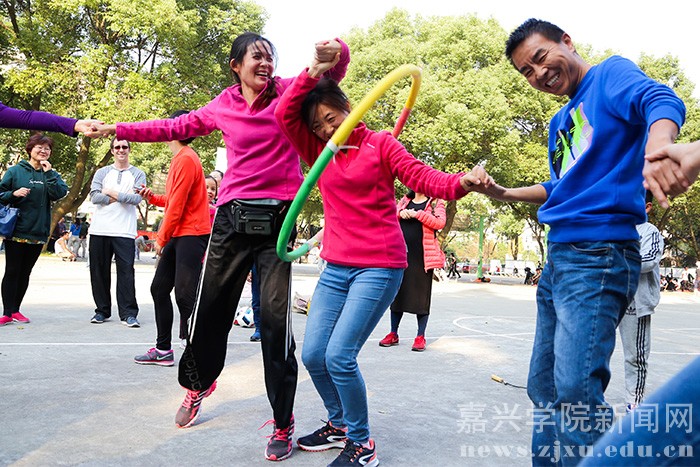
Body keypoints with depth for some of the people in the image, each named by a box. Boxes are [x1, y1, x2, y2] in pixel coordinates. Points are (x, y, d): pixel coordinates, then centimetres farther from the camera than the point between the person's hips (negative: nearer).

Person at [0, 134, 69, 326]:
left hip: (38, 232, 3)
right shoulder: (15, 171, 1)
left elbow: (60, 193, -9)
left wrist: (49, 173, -13)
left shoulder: (52, 174, 8)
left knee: (25, 273, 11)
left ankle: (16, 310, 21)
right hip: (16, 231, -3)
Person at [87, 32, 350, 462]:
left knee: (275, 318, -6)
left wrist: (337, 54, -32)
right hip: (233, 217, 3)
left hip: (277, 219, -3)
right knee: (211, 309, 11)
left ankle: (284, 423, 9)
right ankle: (199, 383, 40)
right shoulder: (222, 108, 11)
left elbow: (329, 74, -8)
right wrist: (118, 130, 24)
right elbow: (176, 127, 23)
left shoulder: (290, 91, 4)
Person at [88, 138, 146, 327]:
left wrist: (112, 193, -4)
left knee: (126, 272, -7)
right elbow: (94, 196, -1)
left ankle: (128, 313, -4)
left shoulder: (138, 174, 9)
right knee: (99, 272, 6)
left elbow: (137, 198, -7)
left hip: (125, 232, -2)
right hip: (99, 230, 3)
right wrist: (122, 198, -6)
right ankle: (102, 310, 18)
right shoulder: (102, 172, 14)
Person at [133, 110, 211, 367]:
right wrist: (152, 197, 8)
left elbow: (177, 205, -16)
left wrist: (161, 238, -10)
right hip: (179, 236, 10)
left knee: (184, 295, -10)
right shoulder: (181, 158, 17)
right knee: (159, 288, 12)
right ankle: (163, 349, 20)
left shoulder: (186, 159, -13)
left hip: (191, 235, -10)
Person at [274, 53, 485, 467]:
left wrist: (459, 183, -31)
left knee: (339, 356, -13)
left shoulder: (379, 143, -2)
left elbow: (422, 177, -12)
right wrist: (313, 72, -10)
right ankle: (339, 424, 31)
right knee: (313, 355, 6)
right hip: (336, 268, 6)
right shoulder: (319, 153, 11)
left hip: (380, 267, -6)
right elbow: (285, 114, 1)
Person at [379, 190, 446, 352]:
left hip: (422, 256, -4)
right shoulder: (405, 200, 17)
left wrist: (417, 214, -15)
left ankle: (420, 336, 7)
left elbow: (440, 222, -10)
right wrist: (400, 213, -6)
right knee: (397, 293, 7)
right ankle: (393, 334, 16)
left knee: (421, 295, -1)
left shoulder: (436, 202, 5)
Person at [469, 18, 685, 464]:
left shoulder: (611, 74, 1)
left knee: (575, 390, -19)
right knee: (544, 389, 12)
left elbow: (662, 101, -21)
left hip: (598, 254, -9)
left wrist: (655, 151, -43)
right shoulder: (561, 122, 22)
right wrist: (504, 194, 21)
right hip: (558, 259, 9)